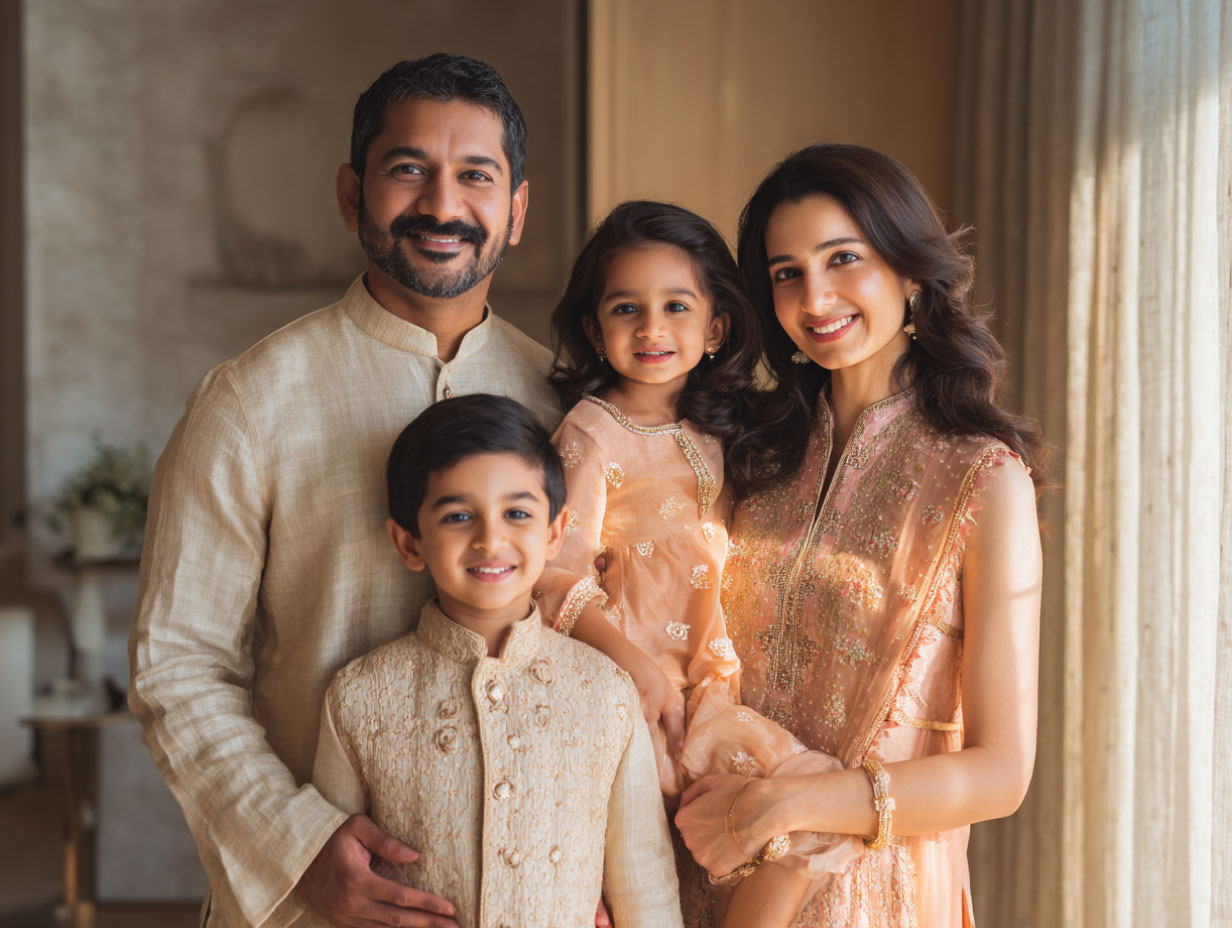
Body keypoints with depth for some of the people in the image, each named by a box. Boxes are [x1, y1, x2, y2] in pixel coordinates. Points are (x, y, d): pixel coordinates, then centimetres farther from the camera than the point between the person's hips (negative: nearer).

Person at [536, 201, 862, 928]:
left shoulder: (714, 435, 12)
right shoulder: (592, 433, -8)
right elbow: (560, 576, -13)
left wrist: (723, 671, 8)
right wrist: (635, 664, -21)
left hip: (708, 686, 6)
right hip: (629, 688, -6)